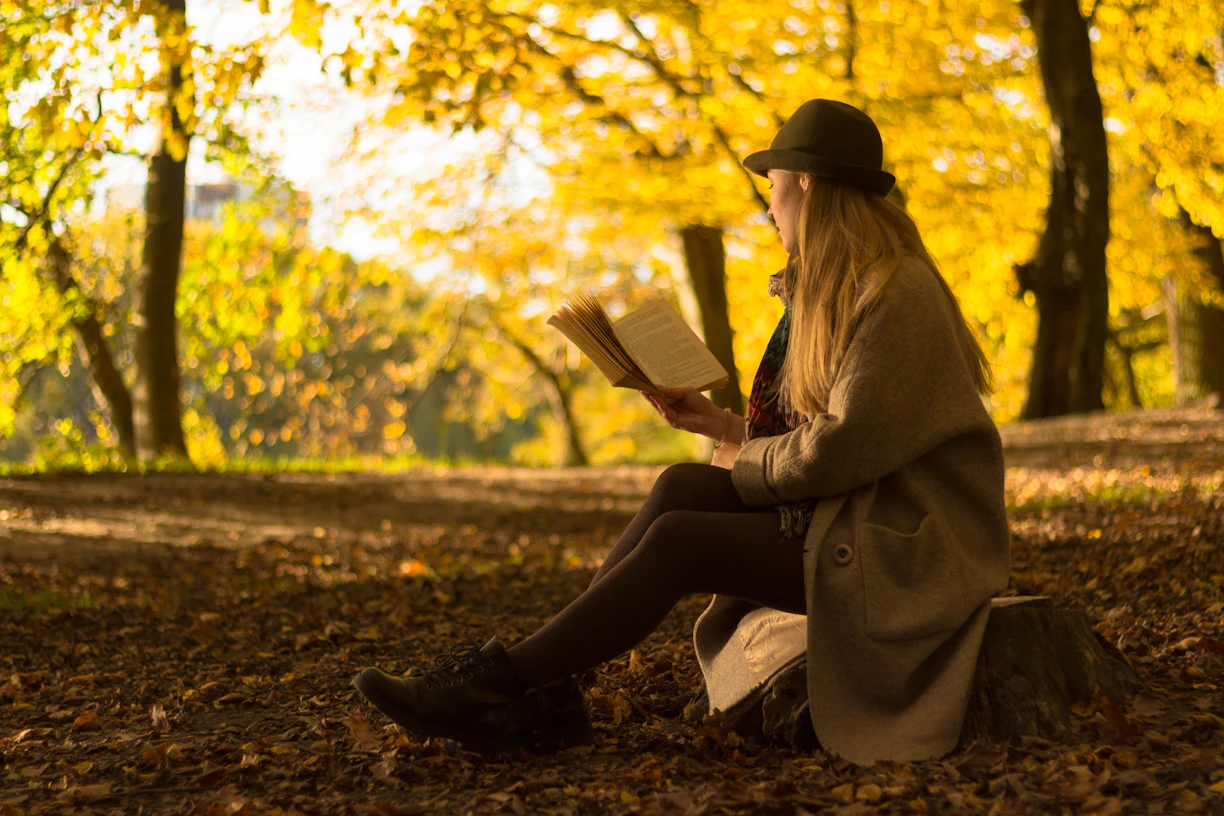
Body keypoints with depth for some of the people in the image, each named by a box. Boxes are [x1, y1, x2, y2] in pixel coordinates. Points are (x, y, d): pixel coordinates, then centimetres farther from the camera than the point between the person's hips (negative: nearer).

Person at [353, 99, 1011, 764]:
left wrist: (742, 461, -7)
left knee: (677, 541, -21)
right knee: (679, 488, -10)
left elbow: (843, 447, -22)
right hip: (847, 515, 9)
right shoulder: (832, 293, 17)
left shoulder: (897, 293, -15)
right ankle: (547, 692, -16)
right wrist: (719, 424, 10)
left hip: (905, 550, -9)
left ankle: (493, 684, -16)